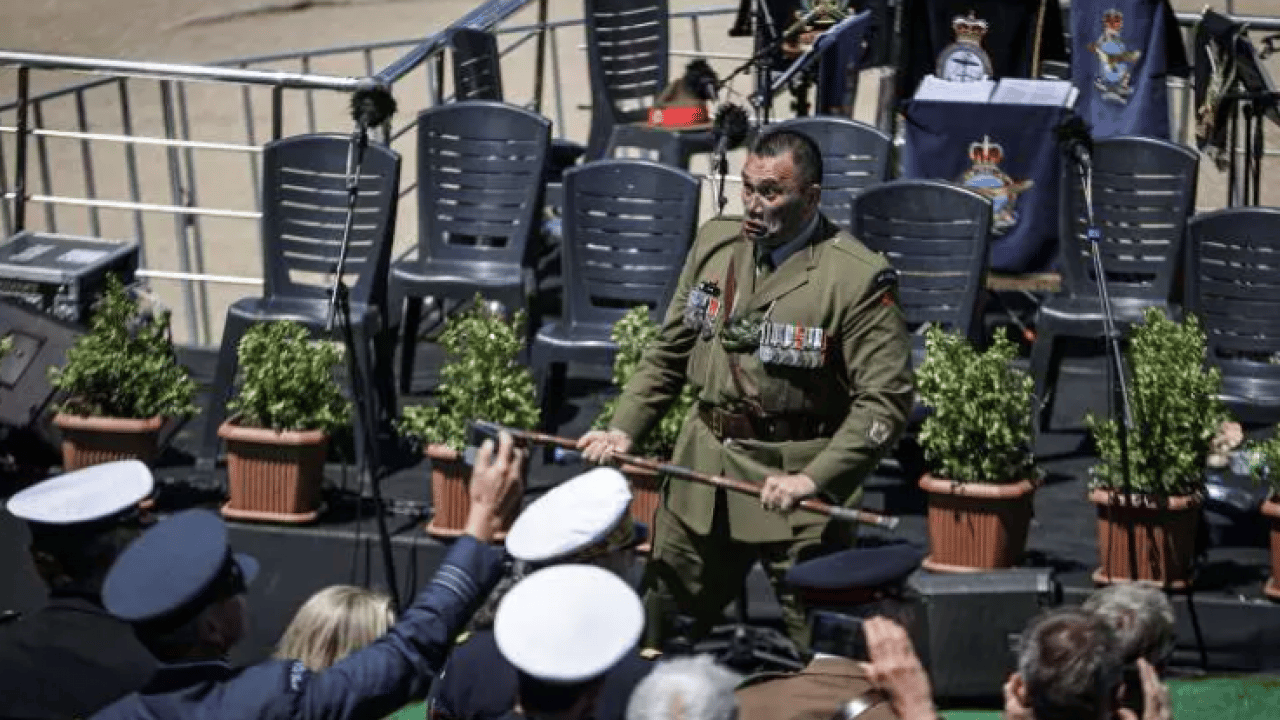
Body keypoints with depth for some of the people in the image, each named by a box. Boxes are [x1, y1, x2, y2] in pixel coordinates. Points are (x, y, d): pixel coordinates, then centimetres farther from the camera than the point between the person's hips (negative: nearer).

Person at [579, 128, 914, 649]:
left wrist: (814, 479, -25)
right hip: (703, 472, 6)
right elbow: (669, 353, 15)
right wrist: (623, 430, 3)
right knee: (657, 632, 16)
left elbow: (885, 400, -16)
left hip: (798, 476, -5)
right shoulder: (715, 245, 6)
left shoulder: (858, 280, -14)